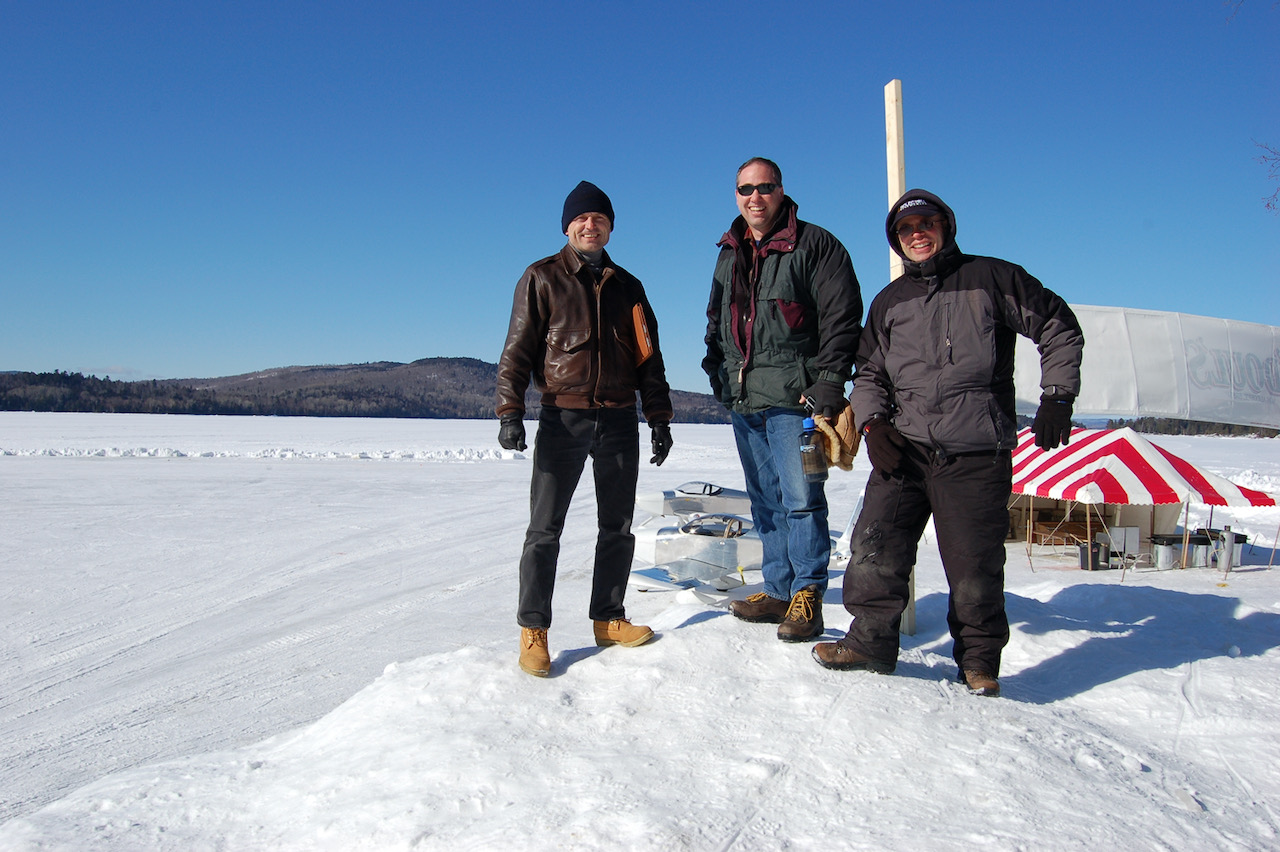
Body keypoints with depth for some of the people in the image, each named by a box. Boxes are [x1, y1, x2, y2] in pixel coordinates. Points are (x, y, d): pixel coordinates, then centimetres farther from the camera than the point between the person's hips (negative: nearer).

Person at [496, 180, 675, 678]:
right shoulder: (542, 279, 4)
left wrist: (659, 418, 11)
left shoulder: (627, 287, 15)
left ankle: (608, 619, 21)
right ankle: (533, 631, 4)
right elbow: (518, 349, 0)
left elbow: (648, 359, 17)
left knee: (618, 527, 9)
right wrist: (509, 411, -11)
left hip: (619, 421, 4)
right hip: (563, 418, -4)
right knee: (545, 529, -4)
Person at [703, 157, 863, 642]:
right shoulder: (729, 255, 17)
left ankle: (807, 598, 4)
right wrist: (717, 370, 16)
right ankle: (779, 591, 21)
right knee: (766, 502, 12)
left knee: (801, 500, -6)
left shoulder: (814, 246, -3)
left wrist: (828, 386, -14)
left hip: (794, 399, -7)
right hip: (744, 402, 7)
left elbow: (842, 319, -8)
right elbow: (716, 323, 28)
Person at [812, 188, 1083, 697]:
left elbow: (1058, 328, 9)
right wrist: (873, 422, 3)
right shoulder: (889, 302, 19)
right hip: (905, 448, 4)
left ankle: (978, 660, 21)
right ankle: (871, 642, 13)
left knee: (974, 568, 1)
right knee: (874, 551, -5)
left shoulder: (990, 278, 6)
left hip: (976, 453, -3)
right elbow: (869, 373, 21)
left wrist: (1057, 396, -1)